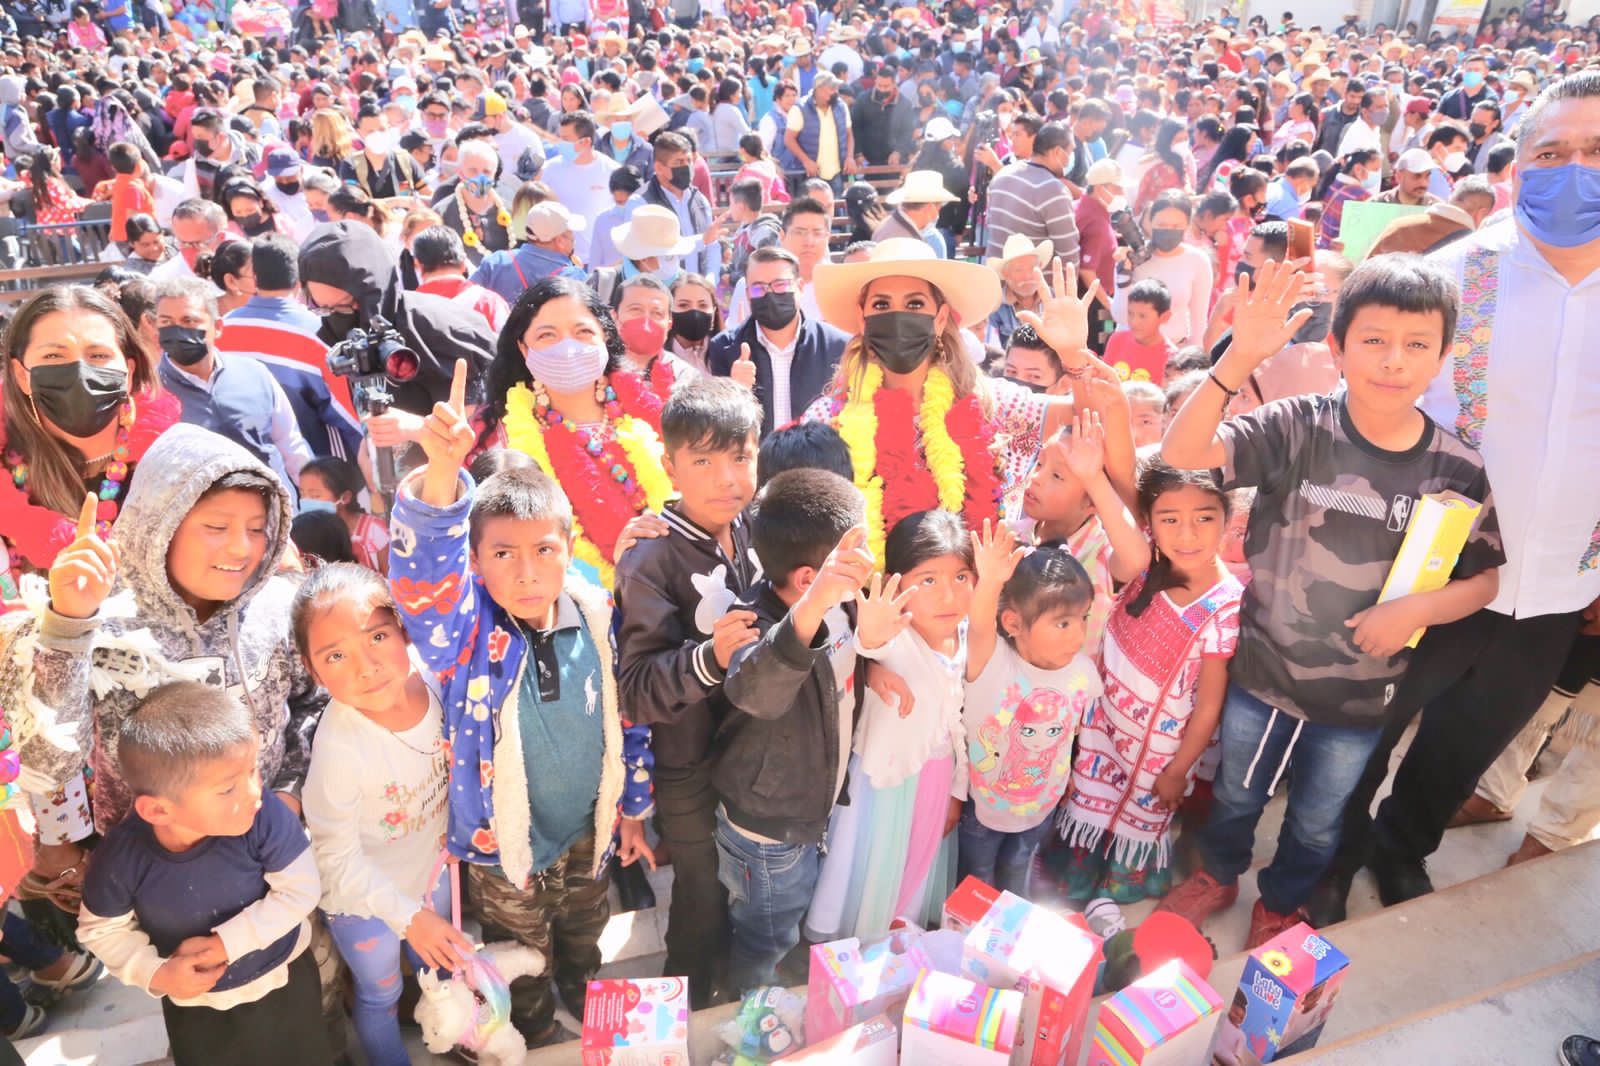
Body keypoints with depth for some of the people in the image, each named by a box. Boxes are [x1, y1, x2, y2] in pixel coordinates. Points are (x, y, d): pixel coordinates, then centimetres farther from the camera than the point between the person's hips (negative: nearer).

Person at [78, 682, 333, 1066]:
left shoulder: (266, 817, -35)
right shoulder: (123, 854, -29)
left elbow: (300, 890, -24)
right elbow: (101, 929, -10)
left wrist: (225, 943, -27)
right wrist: (157, 974, -21)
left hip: (285, 979, -1)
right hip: (194, 1003, 1)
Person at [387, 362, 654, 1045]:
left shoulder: (598, 623, -17)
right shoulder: (466, 635, -25)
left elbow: (631, 726, -4)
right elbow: (427, 565, -47)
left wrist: (632, 810, 5)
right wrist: (442, 471, -64)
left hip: (588, 832, 3)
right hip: (503, 844, -2)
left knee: (584, 941, 30)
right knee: (523, 969, 24)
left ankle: (587, 1014, 60)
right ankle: (536, 1039, 54)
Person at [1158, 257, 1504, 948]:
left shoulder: (1458, 470, -12)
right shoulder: (1299, 429, -18)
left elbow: (1485, 577, 0)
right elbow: (1182, 453, -30)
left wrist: (1419, 608, -20)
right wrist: (1238, 359, -42)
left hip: (1359, 700, 1)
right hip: (1261, 672, -1)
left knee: (1318, 822, 25)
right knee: (1235, 794, 24)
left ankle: (1281, 903, 54)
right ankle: (1217, 874, 54)